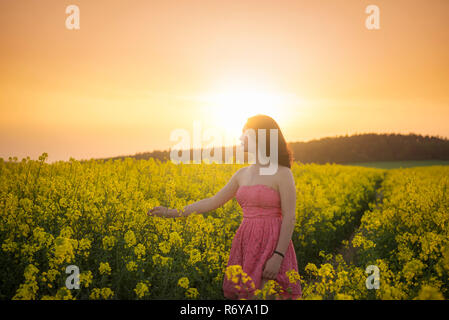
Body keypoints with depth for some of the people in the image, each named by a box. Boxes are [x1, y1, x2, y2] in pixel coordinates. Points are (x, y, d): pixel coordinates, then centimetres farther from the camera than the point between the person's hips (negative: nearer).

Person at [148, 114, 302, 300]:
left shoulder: (283, 173, -8)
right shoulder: (243, 174, 12)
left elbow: (289, 218, -12)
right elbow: (213, 202, 15)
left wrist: (278, 257, -20)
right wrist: (171, 213, 12)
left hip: (272, 245, -6)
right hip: (246, 244, 6)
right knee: (244, 294, 4)